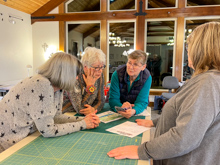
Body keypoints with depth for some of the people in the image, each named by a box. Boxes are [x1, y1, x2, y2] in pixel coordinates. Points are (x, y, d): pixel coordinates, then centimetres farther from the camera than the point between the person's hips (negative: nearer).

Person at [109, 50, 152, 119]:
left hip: (138, 113, 0)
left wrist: (133, 111, -38)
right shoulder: (117, 74, -15)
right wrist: (121, 107, -37)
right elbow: (113, 99, -15)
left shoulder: (147, 78, -13)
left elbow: (142, 102, -16)